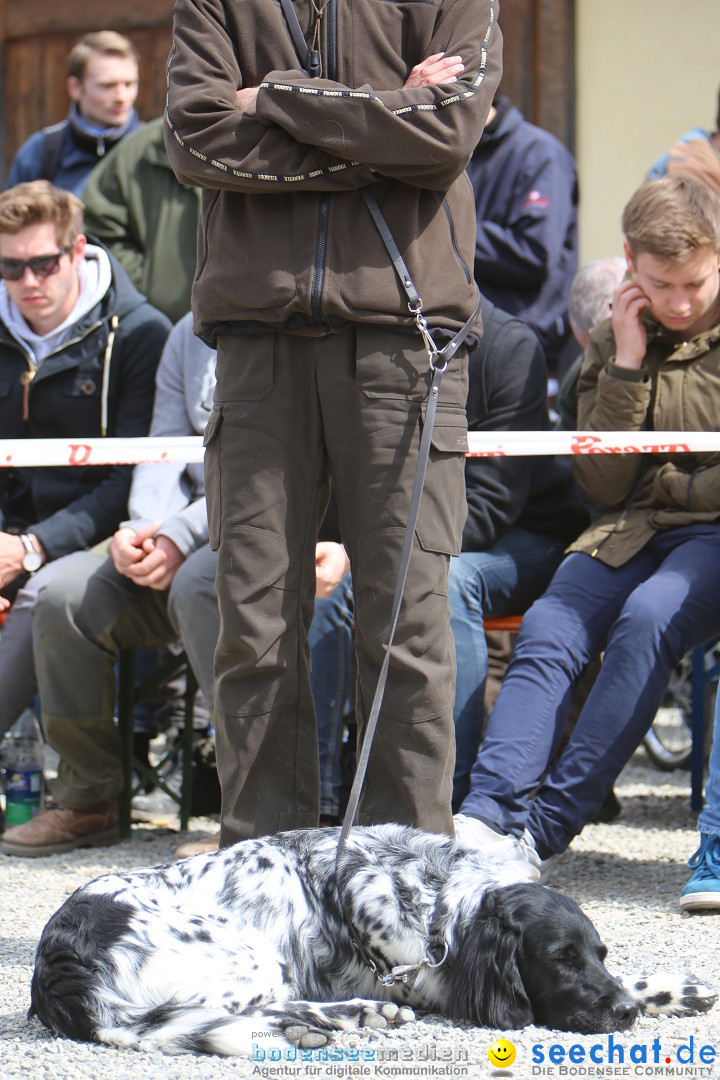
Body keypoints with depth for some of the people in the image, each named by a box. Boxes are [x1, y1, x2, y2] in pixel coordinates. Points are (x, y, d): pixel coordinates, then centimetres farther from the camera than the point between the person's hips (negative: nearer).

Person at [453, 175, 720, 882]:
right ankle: (490, 816, -41)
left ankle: (545, 830, -35)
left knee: (649, 617, -33)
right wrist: (626, 366, -2)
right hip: (632, 533, 4)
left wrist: (661, 486, -4)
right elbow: (602, 486, 6)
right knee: (547, 629, -25)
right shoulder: (612, 345, 14)